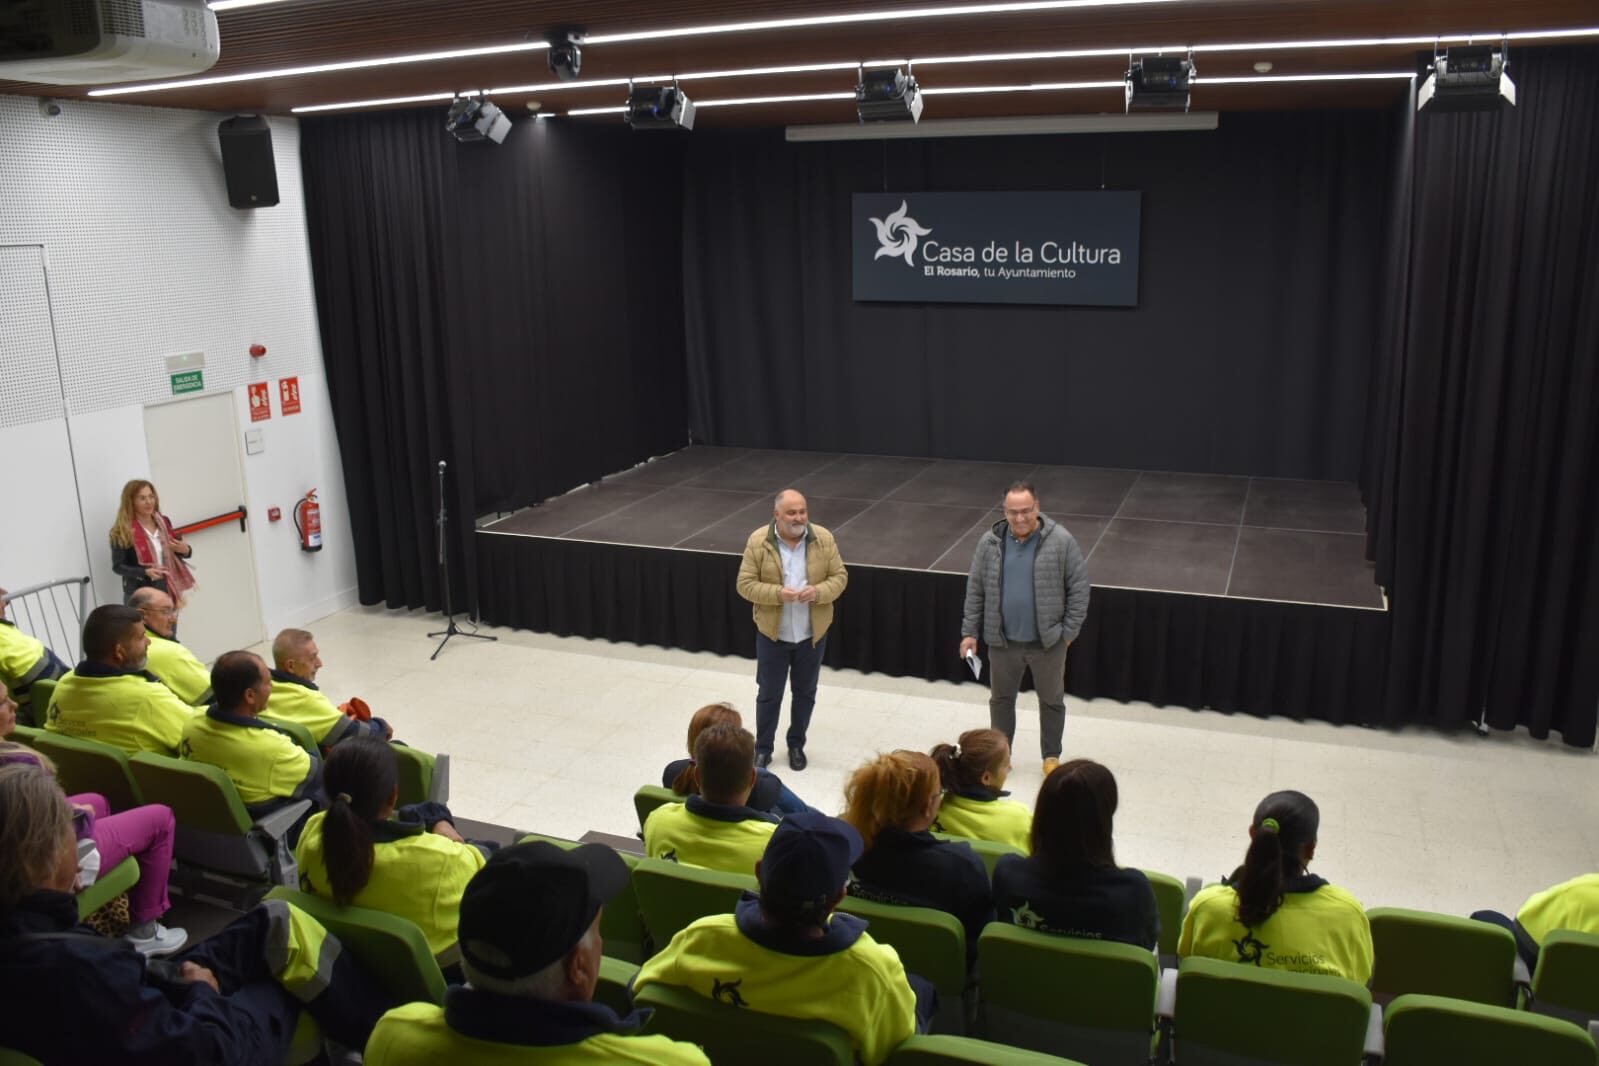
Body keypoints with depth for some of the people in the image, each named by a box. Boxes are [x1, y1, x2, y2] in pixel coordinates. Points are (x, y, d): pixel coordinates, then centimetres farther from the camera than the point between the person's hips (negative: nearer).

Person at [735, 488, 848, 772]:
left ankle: (796, 745, 33)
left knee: (805, 693, 15)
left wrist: (818, 592, -22)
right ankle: (763, 747, 28)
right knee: (769, 694, 10)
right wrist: (777, 593, -26)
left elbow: (839, 576, -2)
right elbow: (745, 584, -10)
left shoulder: (824, 539, -8)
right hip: (772, 633, -1)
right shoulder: (758, 541, -12)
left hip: (812, 634, 2)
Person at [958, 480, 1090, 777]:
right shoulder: (990, 542, -5)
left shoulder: (1061, 541, -13)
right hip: (1002, 640, 2)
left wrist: (1070, 630, -8)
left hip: (1048, 641, -2)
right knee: (1001, 698, 17)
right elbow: (975, 590, 2)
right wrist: (969, 631, 2)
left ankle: (1051, 756, 33)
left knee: (1051, 700, 14)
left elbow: (1079, 587, -6)